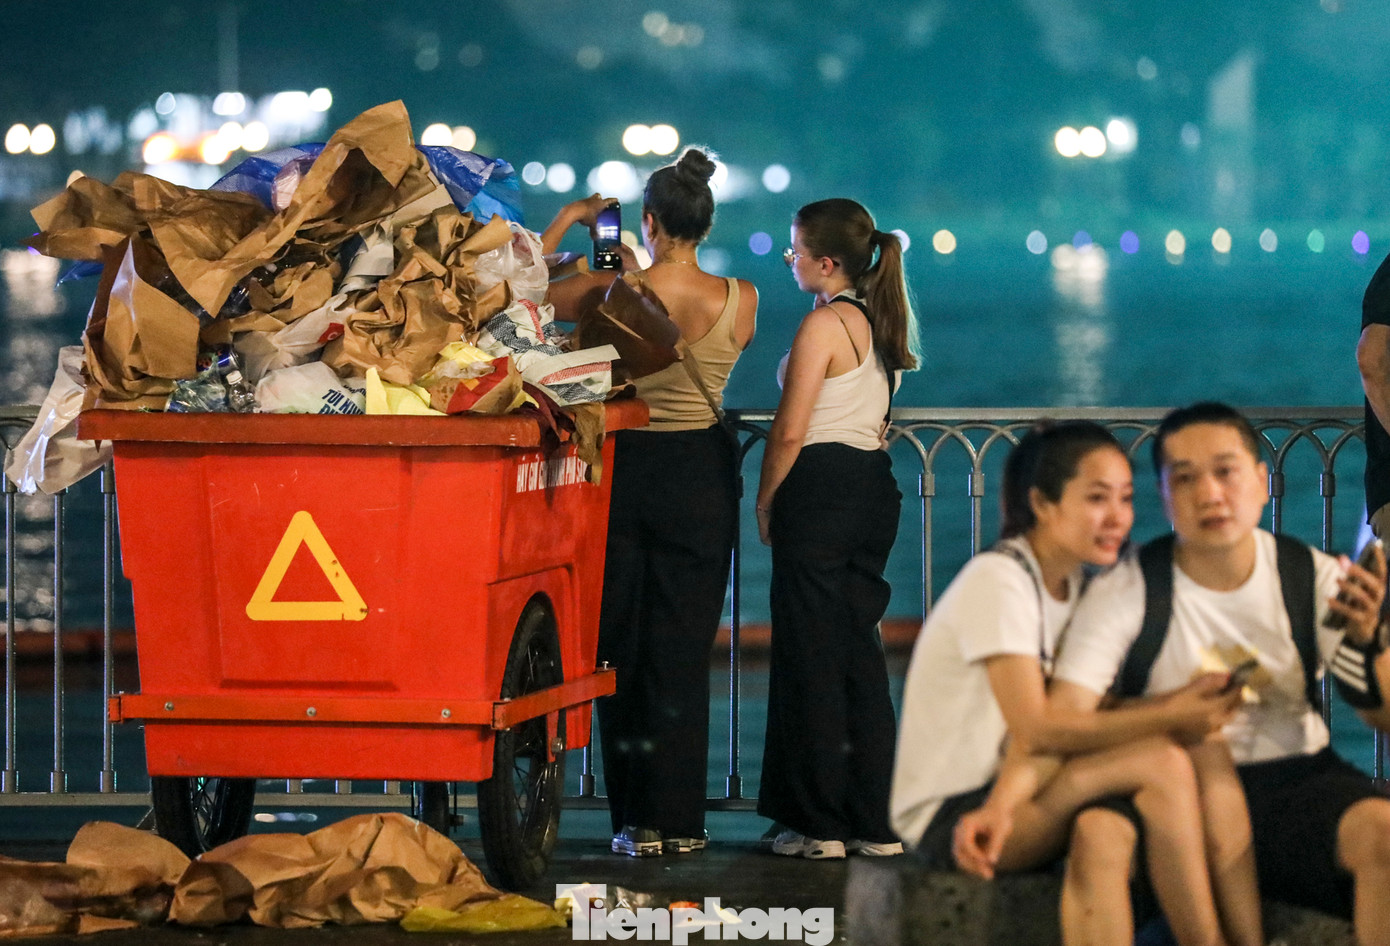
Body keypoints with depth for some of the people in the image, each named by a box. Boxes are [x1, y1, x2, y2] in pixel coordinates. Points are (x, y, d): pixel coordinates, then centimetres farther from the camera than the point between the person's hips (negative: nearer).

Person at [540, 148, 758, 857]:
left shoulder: (614, 292, -12)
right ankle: (679, 819, 6)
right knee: (684, 650, 7)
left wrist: (567, 219, 13)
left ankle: (636, 822, 6)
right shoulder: (739, 299, -7)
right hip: (702, 473, 1)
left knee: (621, 644, 7)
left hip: (626, 468, -1)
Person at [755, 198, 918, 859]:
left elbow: (789, 432, -16)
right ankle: (876, 821, 11)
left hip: (821, 487, -8)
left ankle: (817, 823, 3)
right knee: (860, 649, 11)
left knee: (812, 654, -1)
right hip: (875, 486, 8)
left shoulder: (823, 325, -13)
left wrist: (765, 503, -4)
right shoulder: (882, 323, 13)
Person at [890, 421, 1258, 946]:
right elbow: (1035, 729, -21)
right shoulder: (998, 582, -14)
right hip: (949, 813, -6)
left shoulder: (1072, 583, 10)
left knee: (1101, 832, -31)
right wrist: (1170, 716, -19)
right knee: (1163, 763, -22)